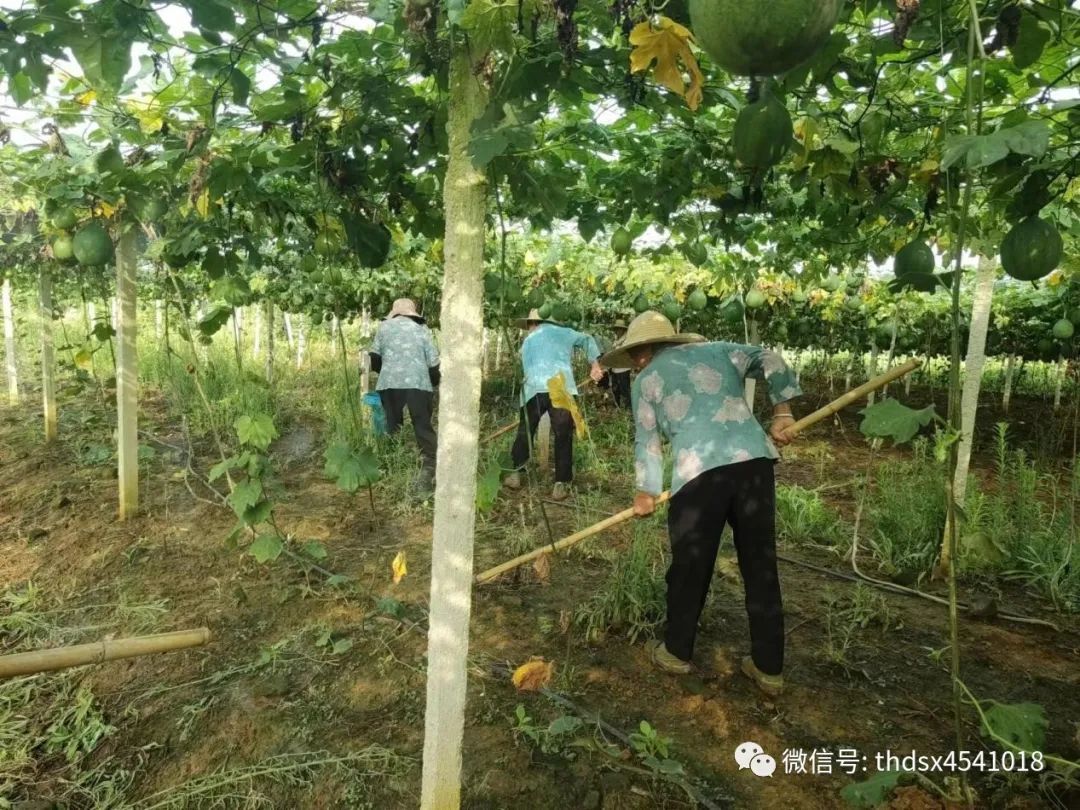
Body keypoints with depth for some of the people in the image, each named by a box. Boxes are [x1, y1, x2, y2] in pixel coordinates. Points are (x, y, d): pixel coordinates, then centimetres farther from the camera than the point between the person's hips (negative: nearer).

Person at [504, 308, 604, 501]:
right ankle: (561, 484, 3)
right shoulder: (562, 332, 20)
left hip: (534, 390, 2)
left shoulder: (527, 342, 24)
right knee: (563, 437, 3)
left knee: (525, 433, 17)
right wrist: (595, 365, 21)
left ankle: (514, 474, 22)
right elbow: (587, 340, 19)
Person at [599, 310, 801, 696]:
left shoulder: (646, 380, 13)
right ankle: (769, 668, 21)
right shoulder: (717, 350, 22)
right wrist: (782, 411, 12)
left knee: (690, 566, 13)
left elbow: (647, 442, 13)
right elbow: (770, 359, 10)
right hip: (754, 459, 4)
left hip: (699, 472, -3)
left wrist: (646, 491, 23)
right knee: (760, 565, 12)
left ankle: (676, 652, 30)